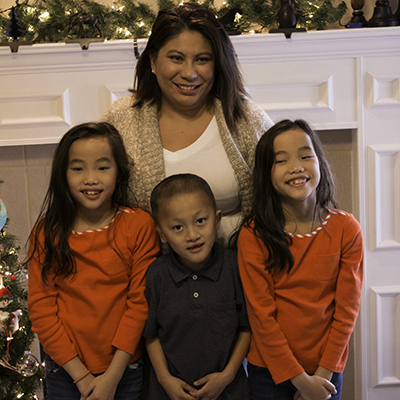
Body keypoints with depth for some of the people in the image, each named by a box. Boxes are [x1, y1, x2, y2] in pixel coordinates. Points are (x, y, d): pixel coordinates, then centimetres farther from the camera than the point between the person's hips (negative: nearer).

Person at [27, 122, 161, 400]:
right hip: (66, 372, 1)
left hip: (126, 369, -1)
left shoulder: (140, 226, -8)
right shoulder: (48, 231, -5)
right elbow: (41, 306, -6)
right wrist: (80, 375, -11)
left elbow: (140, 302, -9)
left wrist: (112, 376, -12)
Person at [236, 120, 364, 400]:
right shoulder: (253, 235, -13)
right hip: (270, 369, -1)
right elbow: (261, 314, -11)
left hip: (326, 369, 1)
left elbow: (346, 310, -5)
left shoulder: (347, 229, -7)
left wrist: (323, 373, -9)